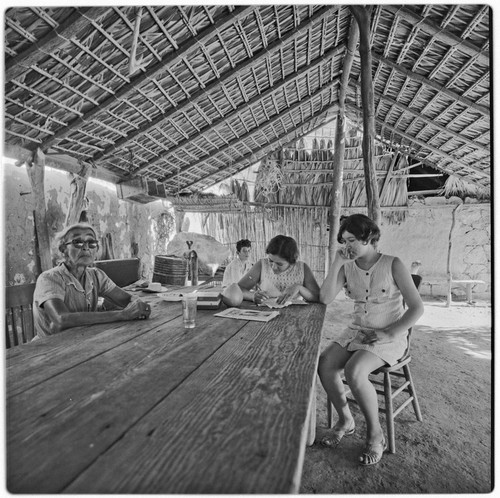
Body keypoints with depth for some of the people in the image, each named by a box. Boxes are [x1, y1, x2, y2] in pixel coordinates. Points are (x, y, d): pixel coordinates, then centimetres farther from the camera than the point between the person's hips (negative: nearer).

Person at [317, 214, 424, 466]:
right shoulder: (348, 266, 1)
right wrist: (336, 264, -17)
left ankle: (375, 433, -2)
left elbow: (417, 308, -10)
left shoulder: (393, 265, -11)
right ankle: (345, 420, 7)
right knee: (324, 364, -18)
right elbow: (325, 299, -10)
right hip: (356, 332, 5)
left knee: (353, 371, -28)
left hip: (390, 337, -4)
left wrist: (390, 333, -17)